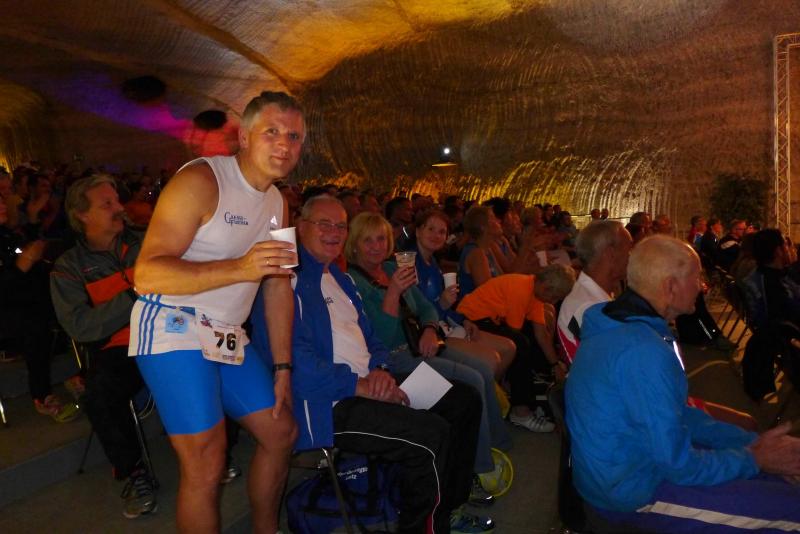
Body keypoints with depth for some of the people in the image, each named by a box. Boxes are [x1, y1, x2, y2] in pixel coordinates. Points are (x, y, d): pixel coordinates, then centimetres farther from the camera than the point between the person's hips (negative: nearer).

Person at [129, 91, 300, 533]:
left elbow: (279, 289, 12)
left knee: (281, 433, 12)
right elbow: (147, 273, -23)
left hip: (228, 338, 8)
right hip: (172, 329, -8)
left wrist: (282, 367, 9)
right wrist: (239, 268, -34)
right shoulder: (200, 180, -15)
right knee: (206, 464, -12)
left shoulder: (278, 203, 10)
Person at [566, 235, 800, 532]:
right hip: (631, 493, -9)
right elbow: (680, 466, -23)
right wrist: (754, 459, -7)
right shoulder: (644, 352, -29)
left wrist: (750, 441, 4)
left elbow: (674, 413, 11)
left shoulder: (621, 326, 2)